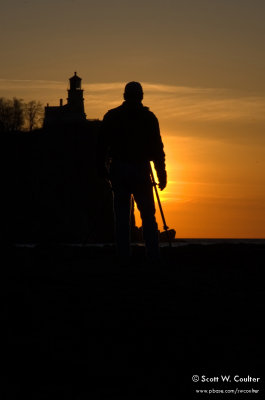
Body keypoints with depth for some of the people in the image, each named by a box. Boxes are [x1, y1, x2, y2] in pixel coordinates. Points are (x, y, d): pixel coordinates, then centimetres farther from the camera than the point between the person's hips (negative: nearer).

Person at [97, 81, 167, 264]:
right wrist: (162, 174, 3)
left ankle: (124, 257, 0)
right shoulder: (148, 117, 2)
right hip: (141, 170, -1)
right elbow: (157, 148, 0)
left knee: (121, 216, 4)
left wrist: (102, 169, 12)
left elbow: (102, 145, 4)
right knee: (148, 216, 3)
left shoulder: (111, 116, 5)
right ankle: (153, 256, -6)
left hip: (118, 170, 1)